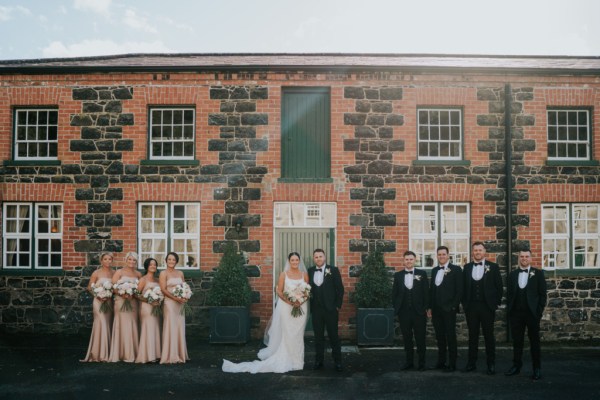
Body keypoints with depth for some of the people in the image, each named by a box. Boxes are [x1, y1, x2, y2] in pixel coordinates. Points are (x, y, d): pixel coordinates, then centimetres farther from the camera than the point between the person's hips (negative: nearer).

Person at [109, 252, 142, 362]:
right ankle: (124, 353, 3)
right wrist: (123, 294, -20)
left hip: (133, 302, 4)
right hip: (121, 301, -4)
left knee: (132, 327, 4)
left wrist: (133, 294, -9)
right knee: (123, 326, -3)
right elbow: (113, 287, -7)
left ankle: (132, 353, 11)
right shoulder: (119, 272, 0)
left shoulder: (138, 274, 10)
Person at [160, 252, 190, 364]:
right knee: (170, 328, -4)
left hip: (180, 304, 5)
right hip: (169, 303, -5)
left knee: (180, 328, 8)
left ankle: (179, 354, 16)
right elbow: (163, 289, -10)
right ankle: (170, 356, 1)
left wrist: (185, 297, -4)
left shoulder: (180, 273, 14)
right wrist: (175, 298, -19)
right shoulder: (163, 273, -2)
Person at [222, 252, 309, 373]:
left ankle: (296, 360, 18)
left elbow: (308, 291, 6)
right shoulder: (284, 274, -2)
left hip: (301, 307, 2)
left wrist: (303, 300, -13)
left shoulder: (304, 275, 4)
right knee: (285, 335, 1)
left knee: (298, 335, 8)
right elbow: (279, 291, -4)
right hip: (286, 307, -2)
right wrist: (289, 302, -16)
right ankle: (285, 360, 11)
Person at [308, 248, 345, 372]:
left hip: (331, 309, -3)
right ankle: (319, 360, 19)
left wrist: (338, 306, -5)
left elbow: (340, 289, -2)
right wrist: (310, 305, 2)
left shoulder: (333, 270, -3)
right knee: (318, 336, 10)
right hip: (316, 309, 3)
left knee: (333, 335, 3)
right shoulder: (310, 271, 5)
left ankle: (337, 361, 13)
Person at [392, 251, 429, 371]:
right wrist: (396, 307, 3)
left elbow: (426, 292, 2)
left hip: (419, 312, -2)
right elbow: (394, 293, 10)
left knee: (420, 338, 3)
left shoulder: (422, 274, 2)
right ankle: (409, 362, 18)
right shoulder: (398, 275, 7)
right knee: (407, 338, 8)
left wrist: (425, 308, -3)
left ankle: (421, 363, 13)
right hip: (403, 312, 2)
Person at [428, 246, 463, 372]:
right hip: (436, 309, 5)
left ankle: (452, 364, 6)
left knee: (451, 337, 0)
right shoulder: (434, 270, 14)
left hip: (449, 309, -5)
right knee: (439, 337, 10)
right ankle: (441, 362, 18)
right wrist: (430, 307, 12)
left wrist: (454, 306, -12)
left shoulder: (456, 269, -2)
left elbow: (459, 290, -6)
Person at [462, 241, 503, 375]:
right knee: (472, 335, 8)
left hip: (487, 306, -2)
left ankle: (491, 364, 13)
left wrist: (496, 302, -1)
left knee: (489, 336, 4)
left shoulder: (493, 267, 1)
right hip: (471, 307, 2)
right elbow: (464, 286, 10)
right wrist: (464, 303, 4)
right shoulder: (467, 267, 8)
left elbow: (499, 286, 3)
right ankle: (471, 362, 15)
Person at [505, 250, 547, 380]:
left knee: (534, 341, 4)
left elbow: (543, 294, -1)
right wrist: (509, 311, 3)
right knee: (517, 341, 8)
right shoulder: (512, 275, 10)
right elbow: (509, 294, 11)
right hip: (516, 313, 3)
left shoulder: (538, 273, 1)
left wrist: (539, 311, -8)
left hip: (532, 313, -3)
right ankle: (516, 366, 18)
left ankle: (537, 369, 12)